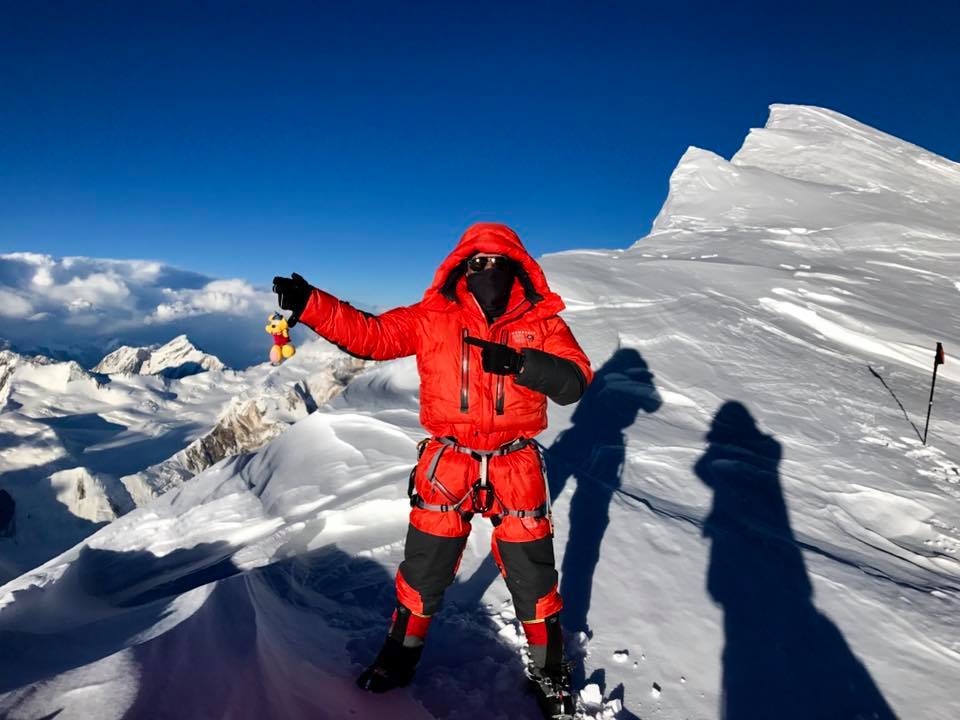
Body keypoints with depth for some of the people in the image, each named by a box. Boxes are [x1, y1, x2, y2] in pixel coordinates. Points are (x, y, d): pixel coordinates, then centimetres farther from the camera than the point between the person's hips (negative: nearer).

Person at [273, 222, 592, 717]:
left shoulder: (541, 323, -1)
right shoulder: (431, 319, 0)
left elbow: (574, 381, -11)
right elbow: (369, 334, -2)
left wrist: (518, 362, -26)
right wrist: (309, 304, -11)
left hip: (516, 471, 0)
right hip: (447, 467, 1)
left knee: (532, 576, 12)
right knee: (424, 570, 15)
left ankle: (549, 671, 37)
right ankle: (402, 655, 42)